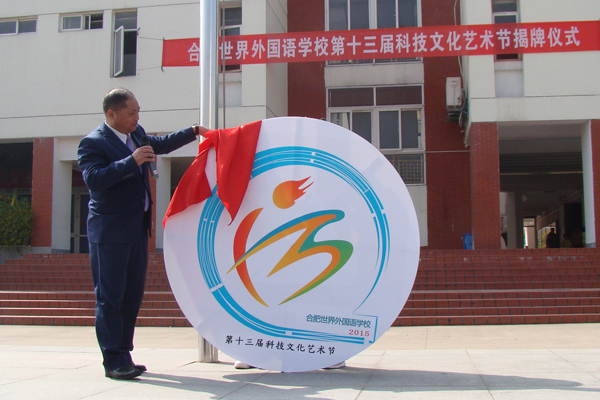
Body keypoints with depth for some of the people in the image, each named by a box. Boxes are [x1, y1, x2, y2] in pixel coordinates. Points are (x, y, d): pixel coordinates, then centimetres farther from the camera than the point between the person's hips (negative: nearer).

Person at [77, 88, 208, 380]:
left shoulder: (136, 134, 13)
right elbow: (93, 179, -26)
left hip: (137, 230, 9)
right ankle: (113, 361, 1)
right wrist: (131, 161, -29)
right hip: (109, 232, -9)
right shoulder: (93, 143, -12)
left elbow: (160, 144, 32)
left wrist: (193, 132, 28)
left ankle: (123, 355, 21)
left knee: (133, 295, 12)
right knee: (109, 297, -3)